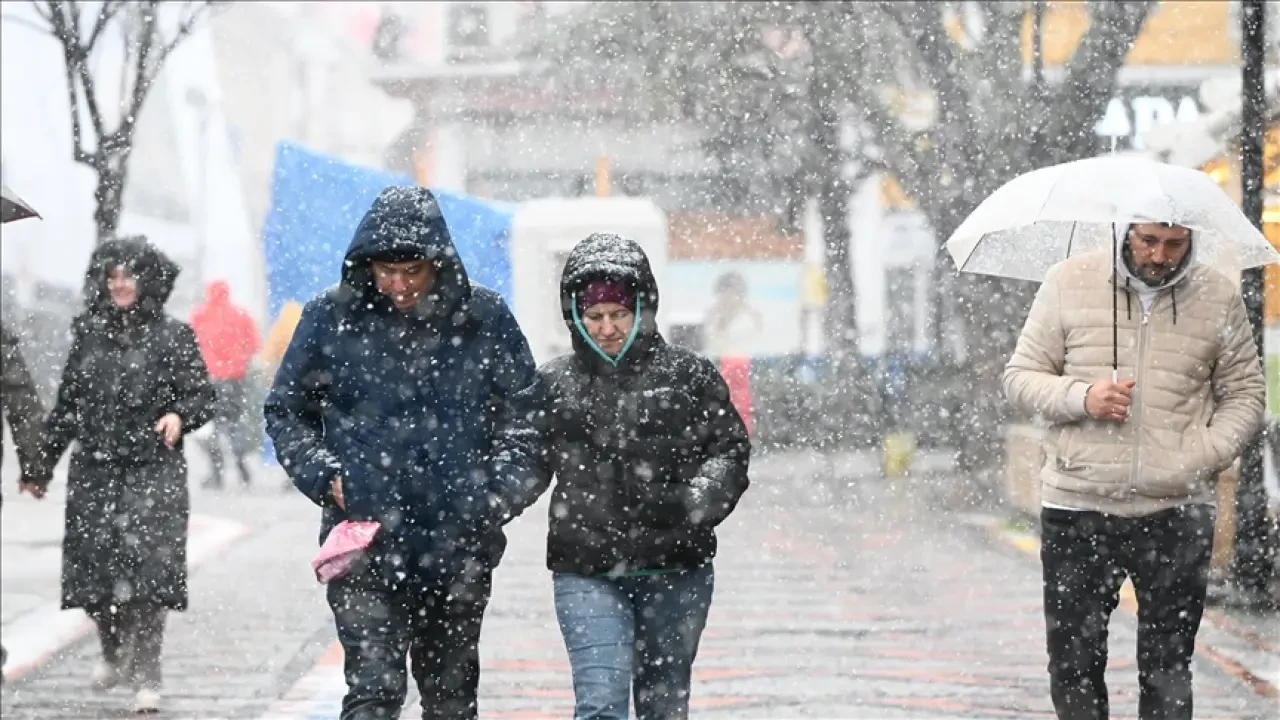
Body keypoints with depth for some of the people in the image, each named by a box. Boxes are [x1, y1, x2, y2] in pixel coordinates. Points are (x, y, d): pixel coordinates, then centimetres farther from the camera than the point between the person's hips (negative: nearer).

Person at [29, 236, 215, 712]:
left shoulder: (173, 337, 2)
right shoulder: (89, 335, 11)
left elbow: (202, 394, 0)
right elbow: (66, 405, 17)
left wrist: (179, 415, -22)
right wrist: (43, 463, 17)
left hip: (152, 475, -3)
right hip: (93, 472, 3)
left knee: (147, 574, -10)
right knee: (93, 570, 2)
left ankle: (146, 675, -3)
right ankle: (114, 653, 29)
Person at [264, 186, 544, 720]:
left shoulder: (486, 319, 0)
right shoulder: (331, 318, -1)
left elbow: (523, 414, 10)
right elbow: (285, 412, 10)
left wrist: (502, 491, -3)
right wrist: (323, 475, -4)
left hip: (460, 549, 2)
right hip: (365, 544, -2)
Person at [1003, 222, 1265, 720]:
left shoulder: (1219, 297, 4)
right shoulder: (1068, 283, 2)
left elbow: (1244, 393, 10)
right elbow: (1020, 376, 6)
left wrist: (1205, 455, -8)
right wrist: (1081, 398, -13)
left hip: (1176, 511, 0)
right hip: (1076, 510, 0)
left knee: (1168, 677, 3)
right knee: (1074, 664, 4)